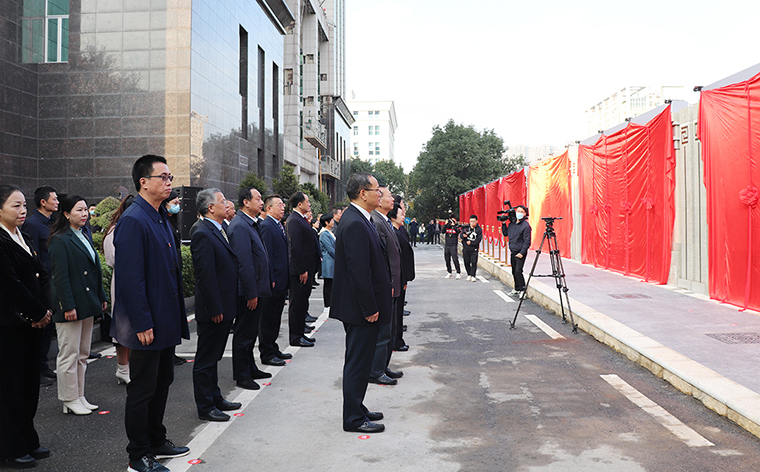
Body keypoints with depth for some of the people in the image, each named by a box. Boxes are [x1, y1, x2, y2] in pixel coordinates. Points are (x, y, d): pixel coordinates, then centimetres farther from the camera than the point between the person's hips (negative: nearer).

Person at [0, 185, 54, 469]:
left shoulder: (25, 238, 14)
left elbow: (42, 275, 11)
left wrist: (46, 309, -2)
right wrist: (39, 313, -11)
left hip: (33, 321, 8)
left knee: (30, 382, 14)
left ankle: (28, 442, 26)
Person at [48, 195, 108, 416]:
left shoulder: (84, 236, 14)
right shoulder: (60, 240, -11)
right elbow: (60, 276, -16)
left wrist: (101, 297, 15)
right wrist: (68, 306, -20)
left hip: (87, 304, 9)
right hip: (71, 305, -9)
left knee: (82, 355, 14)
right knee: (69, 355, 1)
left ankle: (79, 397, 24)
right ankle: (70, 401, 12)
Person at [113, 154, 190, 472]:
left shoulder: (161, 219, 12)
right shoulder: (133, 220, -18)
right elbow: (130, 277, -22)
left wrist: (176, 317, 16)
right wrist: (143, 324, -22)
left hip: (165, 321, 9)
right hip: (147, 325, -9)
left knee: (162, 383, 19)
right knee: (142, 390, 4)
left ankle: (156, 443, 34)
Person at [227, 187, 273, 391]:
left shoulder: (251, 224, 13)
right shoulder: (240, 226, -19)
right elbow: (244, 263, -23)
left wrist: (269, 281, 17)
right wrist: (251, 294, -22)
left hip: (255, 288, 10)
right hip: (248, 290, -10)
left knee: (251, 332, 19)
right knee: (244, 334, 2)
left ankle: (250, 369, 32)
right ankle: (241, 376, 13)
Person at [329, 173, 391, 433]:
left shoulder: (357, 220, 12)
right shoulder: (355, 224, -21)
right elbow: (359, 270, -24)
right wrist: (370, 308, -20)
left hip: (359, 307, 11)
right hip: (360, 307, -11)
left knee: (357, 361, 18)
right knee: (358, 362, -1)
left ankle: (356, 409, 31)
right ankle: (353, 419, 10)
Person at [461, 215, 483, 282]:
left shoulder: (479, 229, -1)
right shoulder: (466, 227, 7)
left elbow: (479, 239, -6)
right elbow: (462, 236, 5)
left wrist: (471, 243, -14)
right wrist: (463, 235, -19)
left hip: (474, 249, -3)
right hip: (466, 248, 3)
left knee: (474, 263, -8)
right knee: (466, 262, 6)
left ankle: (473, 276, -2)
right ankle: (469, 275, 21)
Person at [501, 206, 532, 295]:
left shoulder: (526, 225, -12)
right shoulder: (512, 223, 9)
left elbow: (527, 241, -13)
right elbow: (505, 233, 22)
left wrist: (522, 252, -19)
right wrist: (503, 224, 10)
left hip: (520, 253, -7)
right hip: (512, 252, 7)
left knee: (518, 271, -14)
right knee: (514, 272, 12)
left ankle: (523, 290, -5)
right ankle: (517, 289, 23)